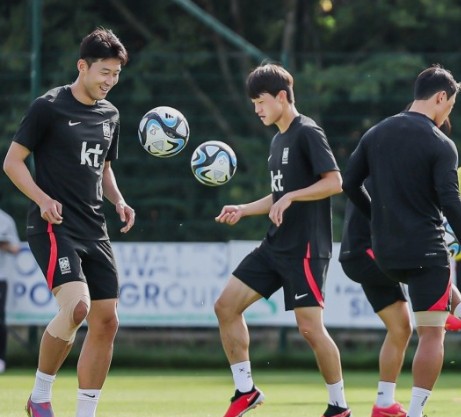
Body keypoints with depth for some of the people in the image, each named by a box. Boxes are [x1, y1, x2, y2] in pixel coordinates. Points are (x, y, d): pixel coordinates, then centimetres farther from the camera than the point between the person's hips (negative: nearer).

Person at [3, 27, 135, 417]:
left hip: (94, 231, 7)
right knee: (76, 306, -25)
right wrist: (42, 198, -20)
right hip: (54, 226, -7)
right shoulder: (49, 107, -7)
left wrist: (118, 201, 7)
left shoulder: (110, 115, 14)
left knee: (106, 321, 1)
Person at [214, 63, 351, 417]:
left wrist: (290, 198, -23)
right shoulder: (278, 140, 17)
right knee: (226, 306, 3)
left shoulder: (307, 133, -10)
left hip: (306, 248, -9)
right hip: (275, 246, 9)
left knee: (310, 326, -11)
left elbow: (334, 182, -18)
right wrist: (243, 211, 14)